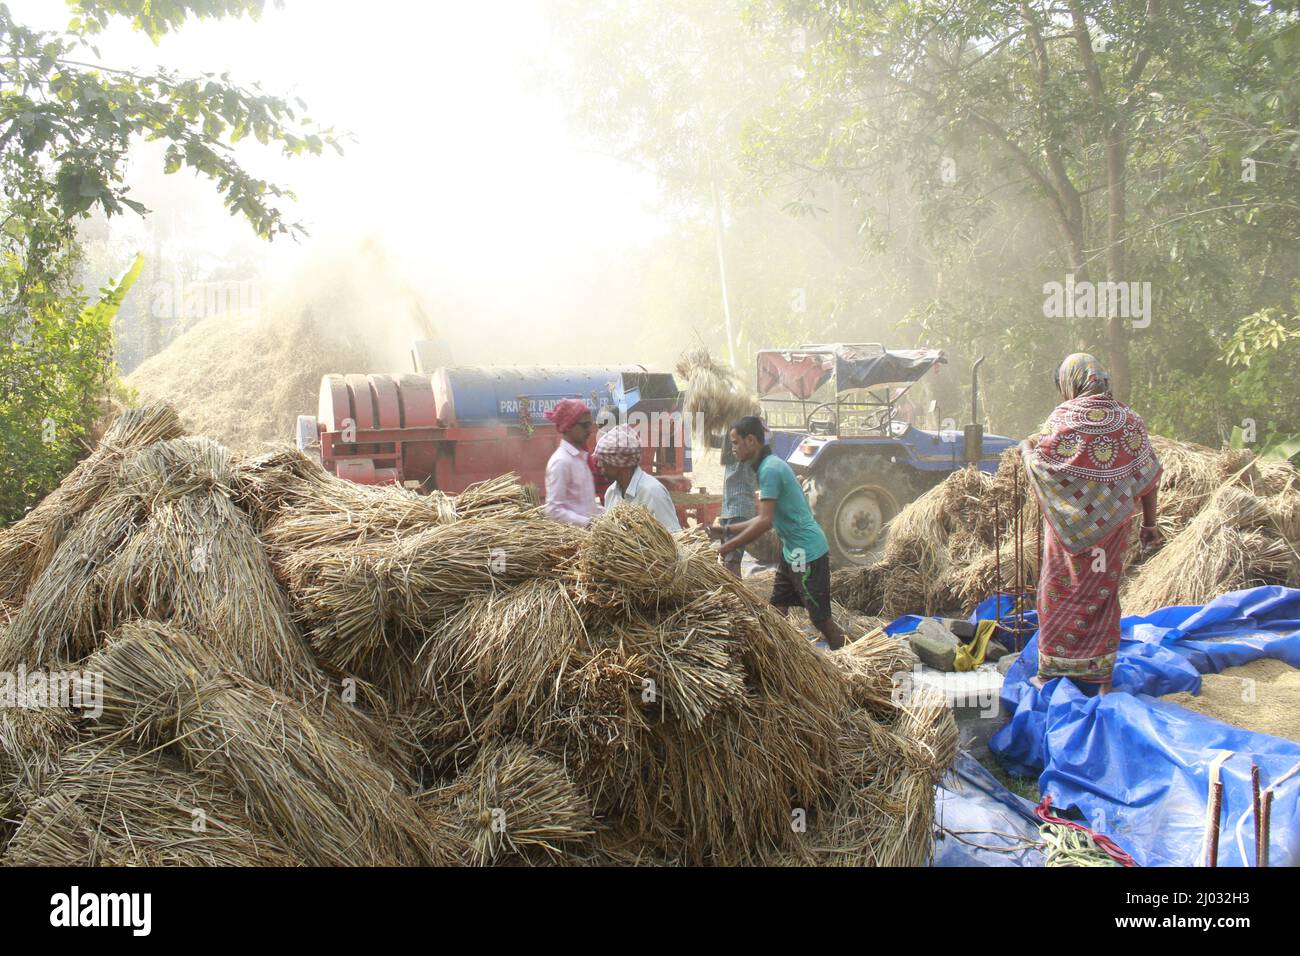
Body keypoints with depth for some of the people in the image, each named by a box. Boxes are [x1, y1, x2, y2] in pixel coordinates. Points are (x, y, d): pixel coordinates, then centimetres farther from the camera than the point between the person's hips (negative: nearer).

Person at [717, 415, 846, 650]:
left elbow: (764, 522, -25)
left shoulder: (770, 469, -19)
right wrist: (728, 529, 13)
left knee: (820, 617, -2)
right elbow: (765, 519, 15)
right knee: (777, 610, 12)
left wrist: (729, 547, -19)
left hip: (807, 552, -10)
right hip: (792, 551, 10)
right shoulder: (769, 465, 12)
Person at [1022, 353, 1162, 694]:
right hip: (1112, 528, 4)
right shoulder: (1128, 419, 4)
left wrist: (1026, 448, 11)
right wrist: (1149, 523, 10)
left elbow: (1041, 463, -12)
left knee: (1061, 593, 7)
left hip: (1071, 524, -4)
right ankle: (1103, 676, 17)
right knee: (1103, 594, 12)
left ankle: (1053, 669, 12)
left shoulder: (1067, 416, -10)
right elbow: (1148, 474, 4)